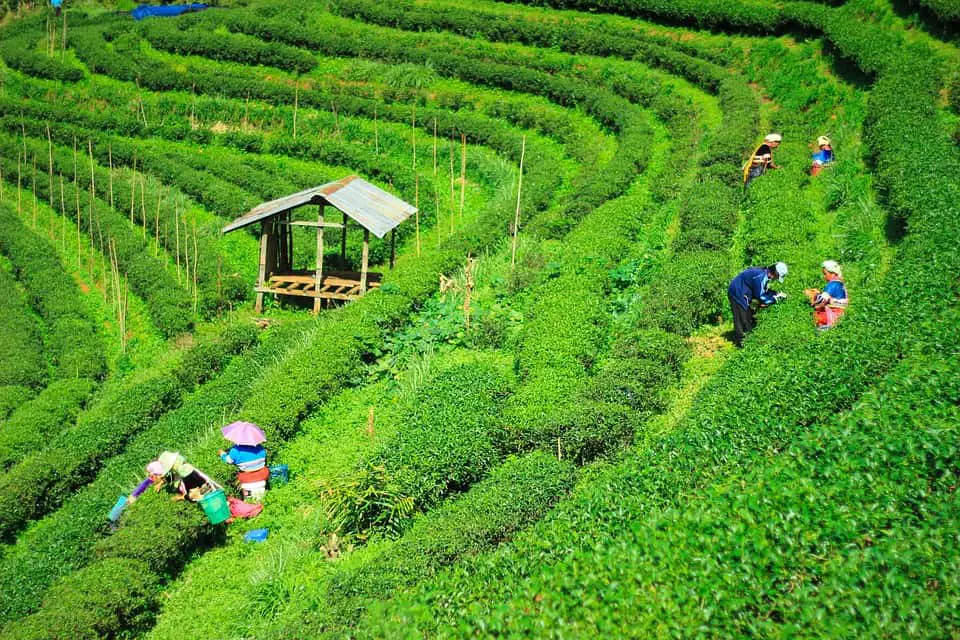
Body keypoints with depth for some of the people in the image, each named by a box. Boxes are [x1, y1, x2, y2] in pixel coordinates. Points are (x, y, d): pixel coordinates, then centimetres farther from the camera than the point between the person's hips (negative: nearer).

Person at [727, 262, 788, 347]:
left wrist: (776, 294, 1)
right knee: (741, 319, -5)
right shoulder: (761, 277, -28)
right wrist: (775, 297, -11)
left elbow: (763, 291, 13)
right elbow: (760, 297, -22)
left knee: (749, 317, 16)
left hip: (742, 293, 10)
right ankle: (740, 342, 3)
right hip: (737, 293, -10)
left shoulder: (764, 273, 1)